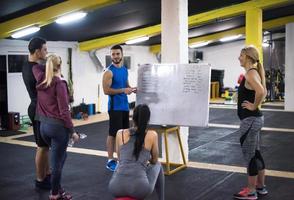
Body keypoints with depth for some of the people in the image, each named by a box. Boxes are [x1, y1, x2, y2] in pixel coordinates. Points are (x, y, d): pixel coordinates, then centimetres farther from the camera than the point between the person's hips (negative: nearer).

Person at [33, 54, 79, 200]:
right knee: (57, 161, 4)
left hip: (43, 125, 8)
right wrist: (72, 131, -12)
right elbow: (64, 111, -17)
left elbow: (35, 66, 27)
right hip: (58, 126, -7)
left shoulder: (40, 80, 3)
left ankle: (57, 188, 28)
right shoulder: (59, 83, -15)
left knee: (60, 156, 25)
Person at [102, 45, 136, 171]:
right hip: (115, 107, -8)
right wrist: (123, 90, -23)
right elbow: (106, 90, -19)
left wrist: (131, 89, 0)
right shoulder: (109, 72, -13)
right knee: (113, 134, -3)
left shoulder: (125, 69, 11)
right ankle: (110, 161, 5)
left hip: (125, 106, 8)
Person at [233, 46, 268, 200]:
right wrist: (256, 104, 13)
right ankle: (260, 186, 28)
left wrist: (254, 106, -21)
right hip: (254, 119, 10)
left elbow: (261, 92, -35)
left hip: (249, 120, -10)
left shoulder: (250, 73, -18)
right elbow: (263, 91, 25)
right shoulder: (254, 72, 12)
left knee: (249, 155, 0)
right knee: (255, 153, 17)